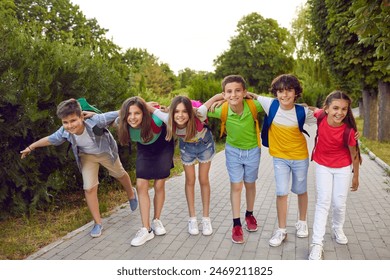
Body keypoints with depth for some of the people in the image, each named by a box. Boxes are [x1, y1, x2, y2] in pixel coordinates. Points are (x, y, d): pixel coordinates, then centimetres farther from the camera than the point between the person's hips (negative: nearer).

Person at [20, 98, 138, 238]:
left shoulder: (95, 121, -43)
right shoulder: (64, 133, -28)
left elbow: (117, 114, -38)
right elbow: (50, 139, -8)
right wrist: (31, 147, 7)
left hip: (105, 151, -2)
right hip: (87, 156, 2)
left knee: (119, 174, 21)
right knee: (89, 188, -4)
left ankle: (131, 194, 55)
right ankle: (98, 223, 14)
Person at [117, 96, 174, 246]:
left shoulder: (155, 120, -39)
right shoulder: (124, 125, -28)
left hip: (163, 147, -3)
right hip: (144, 150, 3)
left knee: (159, 185, -1)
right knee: (141, 186, -7)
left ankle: (156, 220, 23)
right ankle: (146, 229, 0)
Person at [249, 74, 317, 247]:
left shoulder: (303, 111, -17)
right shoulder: (271, 104, -15)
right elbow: (252, 96, -2)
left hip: (300, 156, 0)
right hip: (279, 157, 0)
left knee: (301, 191, 17)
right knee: (281, 193, -1)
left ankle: (302, 222, 40)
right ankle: (281, 230, 16)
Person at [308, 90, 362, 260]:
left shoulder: (348, 131, -26)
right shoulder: (321, 116, -22)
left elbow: (354, 154, -10)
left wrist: (356, 176, -2)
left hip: (343, 168, -1)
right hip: (323, 166, 1)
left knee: (339, 203, 7)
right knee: (323, 202, -3)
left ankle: (338, 229, 39)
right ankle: (317, 243, -1)